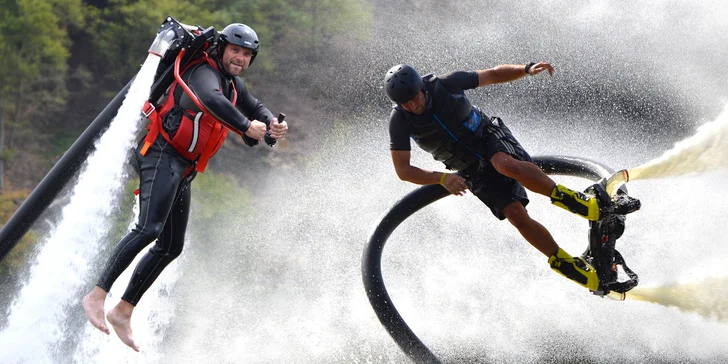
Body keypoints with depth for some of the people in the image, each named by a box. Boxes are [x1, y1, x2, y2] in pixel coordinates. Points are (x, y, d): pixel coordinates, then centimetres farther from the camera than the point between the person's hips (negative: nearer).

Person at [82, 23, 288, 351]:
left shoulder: (232, 83, 17)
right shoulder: (204, 72, -12)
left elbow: (255, 108, 27)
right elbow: (211, 99, -34)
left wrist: (272, 124, 5)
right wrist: (246, 127, -34)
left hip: (183, 170, 10)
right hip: (163, 155, -10)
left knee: (171, 247, 8)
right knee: (149, 228, -26)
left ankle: (123, 312, 13)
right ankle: (97, 296, -26)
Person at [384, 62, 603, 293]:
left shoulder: (444, 84, -17)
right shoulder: (400, 121, -16)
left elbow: (493, 75, -5)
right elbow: (403, 170, -17)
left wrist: (527, 69, -21)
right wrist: (442, 178, -32)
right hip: (472, 172, 1)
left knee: (505, 164, -38)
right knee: (515, 214, -16)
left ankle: (568, 198, -23)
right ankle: (566, 264, -6)